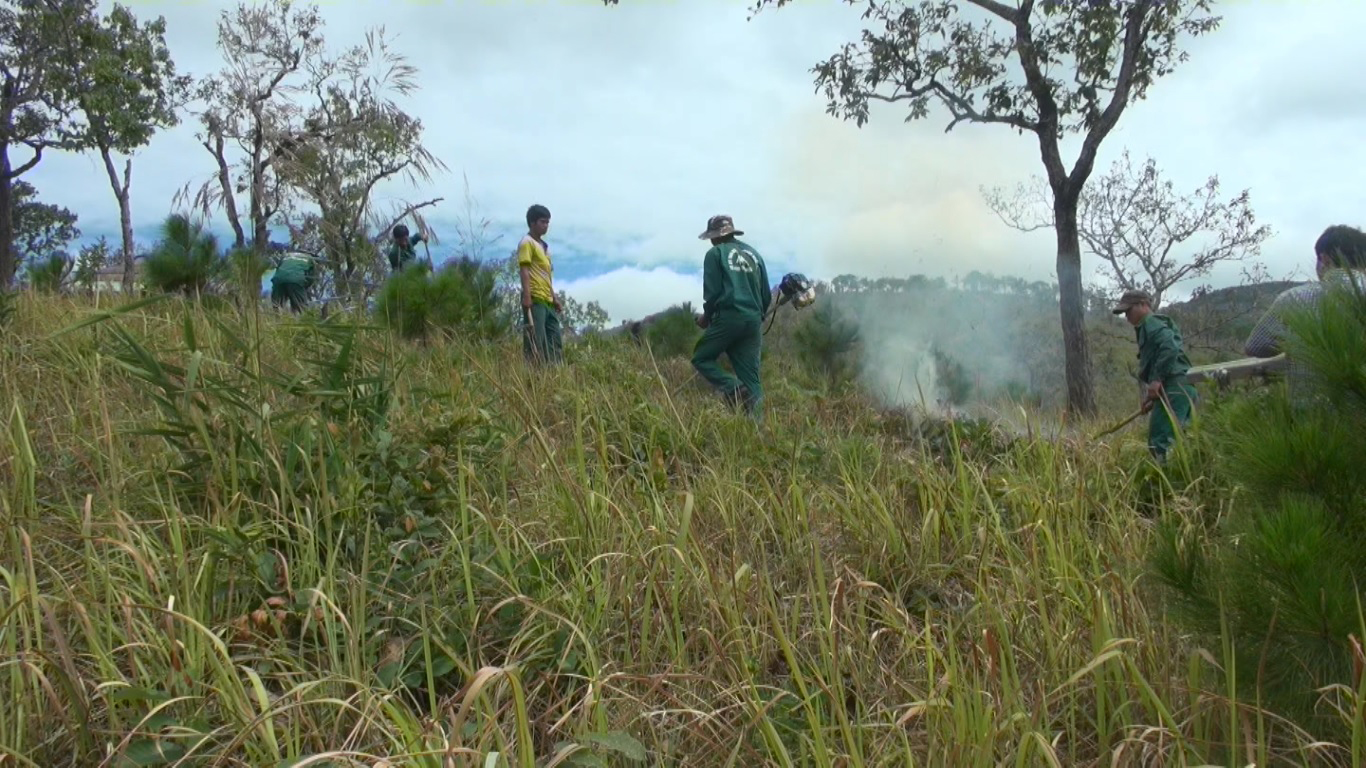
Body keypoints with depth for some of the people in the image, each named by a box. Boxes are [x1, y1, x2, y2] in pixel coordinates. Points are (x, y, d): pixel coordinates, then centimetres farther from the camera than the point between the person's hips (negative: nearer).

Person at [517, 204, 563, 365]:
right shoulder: (527, 243, -4)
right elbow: (524, 270, -13)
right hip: (534, 300, -9)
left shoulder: (544, 246, 22)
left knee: (556, 341, 7)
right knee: (535, 342, -11)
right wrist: (526, 295, -23)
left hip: (547, 301, 9)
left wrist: (554, 298, 23)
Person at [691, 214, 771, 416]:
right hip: (753, 320, 6)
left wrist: (707, 316, 12)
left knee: (701, 358, 9)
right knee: (751, 375, 6)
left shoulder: (715, 253, 2)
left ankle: (733, 389, -13)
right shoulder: (753, 253, 19)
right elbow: (766, 293, 17)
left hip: (729, 316, -5)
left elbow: (712, 291, -4)